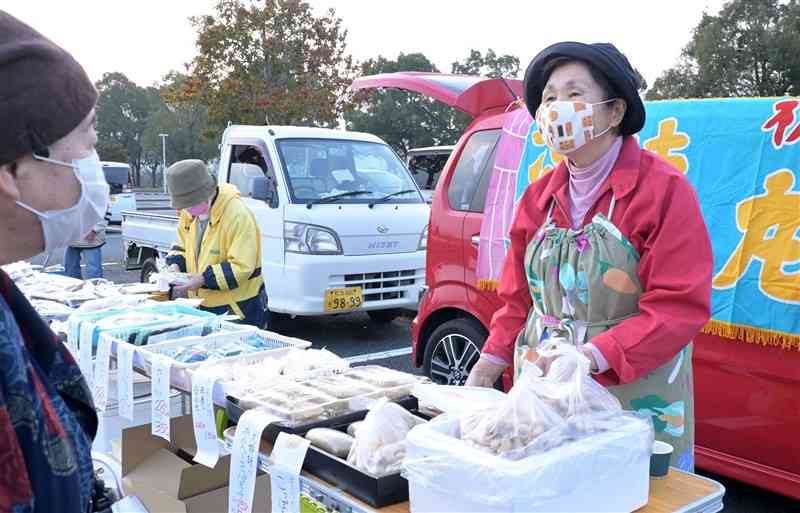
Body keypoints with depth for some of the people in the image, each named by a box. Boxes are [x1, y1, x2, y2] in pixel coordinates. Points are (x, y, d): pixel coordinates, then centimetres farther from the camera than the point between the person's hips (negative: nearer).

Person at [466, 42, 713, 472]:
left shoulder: (664, 189, -11)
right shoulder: (539, 196, 6)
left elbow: (680, 306, -18)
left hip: (636, 400, -5)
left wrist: (590, 356, -26)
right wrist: (488, 365, 2)